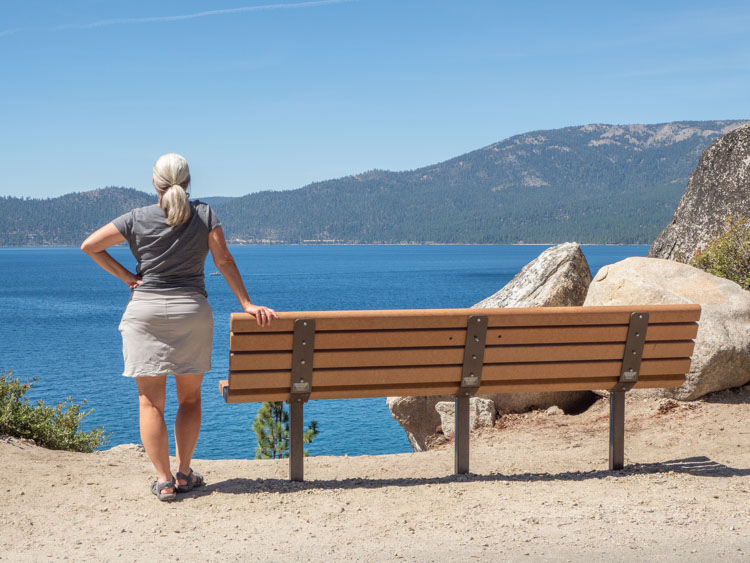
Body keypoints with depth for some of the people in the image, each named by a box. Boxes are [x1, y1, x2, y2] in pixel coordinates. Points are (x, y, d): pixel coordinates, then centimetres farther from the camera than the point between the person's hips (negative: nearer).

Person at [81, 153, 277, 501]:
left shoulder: (138, 219, 0)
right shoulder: (204, 215, 0)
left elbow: (89, 245, 0)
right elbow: (224, 261, -3)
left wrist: (125, 276, 5)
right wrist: (247, 304, 0)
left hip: (145, 311, 0)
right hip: (191, 310, 1)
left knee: (151, 401, 4)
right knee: (190, 398, 14)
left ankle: (163, 480, 1)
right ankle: (184, 474, 13)